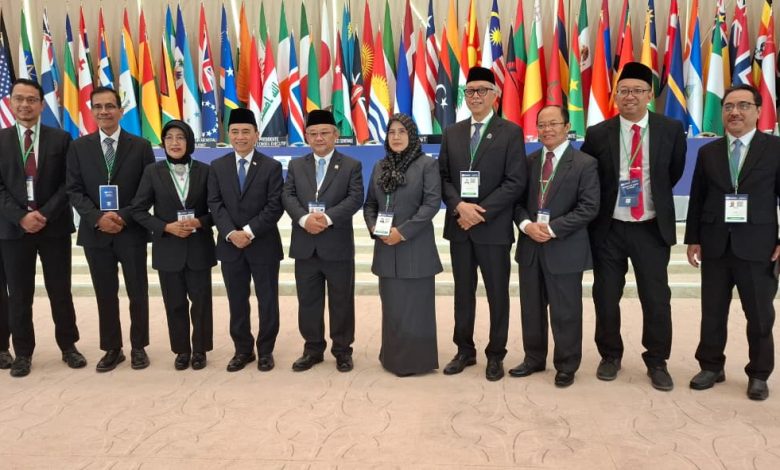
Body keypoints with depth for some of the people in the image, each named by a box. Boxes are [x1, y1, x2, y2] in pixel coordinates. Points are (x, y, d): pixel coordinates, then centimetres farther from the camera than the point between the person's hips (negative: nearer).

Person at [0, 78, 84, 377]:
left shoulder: (60, 139, 5)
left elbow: (67, 184, 0)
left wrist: (45, 214, -11)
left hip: (54, 226, -1)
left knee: (60, 291, 6)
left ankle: (68, 346, 19)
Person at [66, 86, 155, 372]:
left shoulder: (140, 146, 2)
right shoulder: (79, 147, 7)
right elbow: (74, 190, 2)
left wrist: (123, 217, -13)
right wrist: (98, 217, -14)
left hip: (132, 231, -1)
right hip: (95, 232, 2)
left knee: (137, 293, 6)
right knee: (105, 295, 9)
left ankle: (139, 347, 20)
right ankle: (112, 349, 21)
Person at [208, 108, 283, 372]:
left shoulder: (271, 167, -1)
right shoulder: (217, 167, 8)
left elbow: (275, 207, -9)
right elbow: (215, 204, 0)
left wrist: (249, 232, -17)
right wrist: (231, 233, -15)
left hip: (263, 245, -2)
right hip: (230, 245, 3)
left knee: (267, 301, 5)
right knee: (237, 302, 10)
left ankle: (265, 351, 20)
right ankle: (243, 350, 24)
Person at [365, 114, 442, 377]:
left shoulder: (427, 164, -3)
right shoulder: (380, 167, 13)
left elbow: (432, 203, -12)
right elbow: (370, 204, 15)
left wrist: (403, 231, -17)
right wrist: (374, 227, -6)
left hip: (415, 246, -5)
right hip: (386, 248, 5)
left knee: (415, 304, 0)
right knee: (391, 305, 11)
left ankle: (417, 360, 12)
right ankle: (393, 358, 23)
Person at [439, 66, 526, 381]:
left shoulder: (510, 132, -2)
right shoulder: (452, 133, 11)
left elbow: (515, 182, -9)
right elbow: (443, 177, 6)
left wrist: (482, 213, -16)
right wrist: (459, 206, -13)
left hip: (493, 228, -3)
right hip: (459, 225, 4)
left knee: (497, 294, 6)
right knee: (463, 292, 12)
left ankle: (496, 355, 20)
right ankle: (465, 350, 25)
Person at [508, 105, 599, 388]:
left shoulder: (585, 163, -4)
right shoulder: (529, 161, 9)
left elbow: (589, 208, -12)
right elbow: (518, 200, 9)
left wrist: (552, 229, -19)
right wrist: (526, 224, -12)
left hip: (564, 249, -4)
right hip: (530, 247, 5)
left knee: (565, 312, 5)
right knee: (531, 309, 14)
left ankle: (566, 366, 22)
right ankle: (534, 358, 30)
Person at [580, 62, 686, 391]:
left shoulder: (671, 130, -3)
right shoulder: (598, 134, -5)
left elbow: (674, 172, 12)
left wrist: (655, 195, 13)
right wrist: (603, 204, 4)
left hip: (652, 228, 0)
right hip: (608, 229, 0)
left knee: (656, 298, 6)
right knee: (606, 297, 9)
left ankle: (657, 362, 24)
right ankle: (610, 355, 29)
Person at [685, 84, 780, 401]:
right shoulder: (708, 152, 9)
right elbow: (697, 199, 8)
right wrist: (693, 239, 3)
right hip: (715, 245, 3)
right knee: (712, 312, 10)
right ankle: (711, 366, 25)